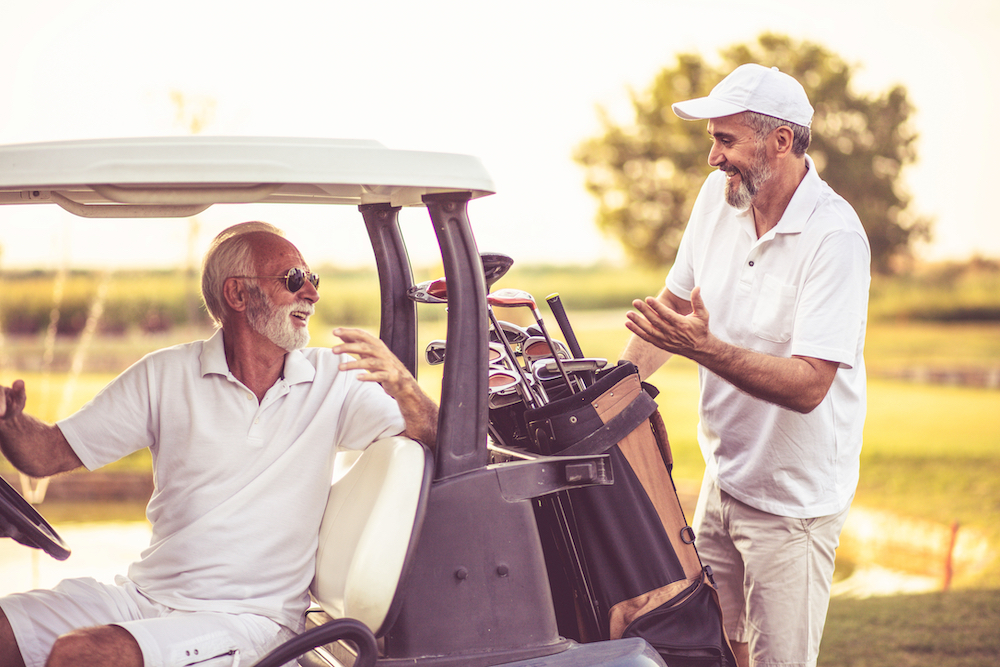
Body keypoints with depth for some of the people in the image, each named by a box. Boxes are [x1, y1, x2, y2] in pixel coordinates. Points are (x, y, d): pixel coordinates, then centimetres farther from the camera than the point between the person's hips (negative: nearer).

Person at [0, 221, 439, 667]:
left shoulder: (335, 380, 3)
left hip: (248, 617, -3)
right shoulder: (166, 375, 4)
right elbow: (49, 453, 5)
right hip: (144, 594, 3)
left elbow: (431, 440, -5)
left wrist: (401, 385, -26)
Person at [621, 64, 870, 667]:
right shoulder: (719, 195, -1)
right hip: (725, 477, 7)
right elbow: (674, 302, 12)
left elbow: (807, 385, -28)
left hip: (794, 499, -7)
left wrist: (703, 347, -38)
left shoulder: (835, 237, -23)